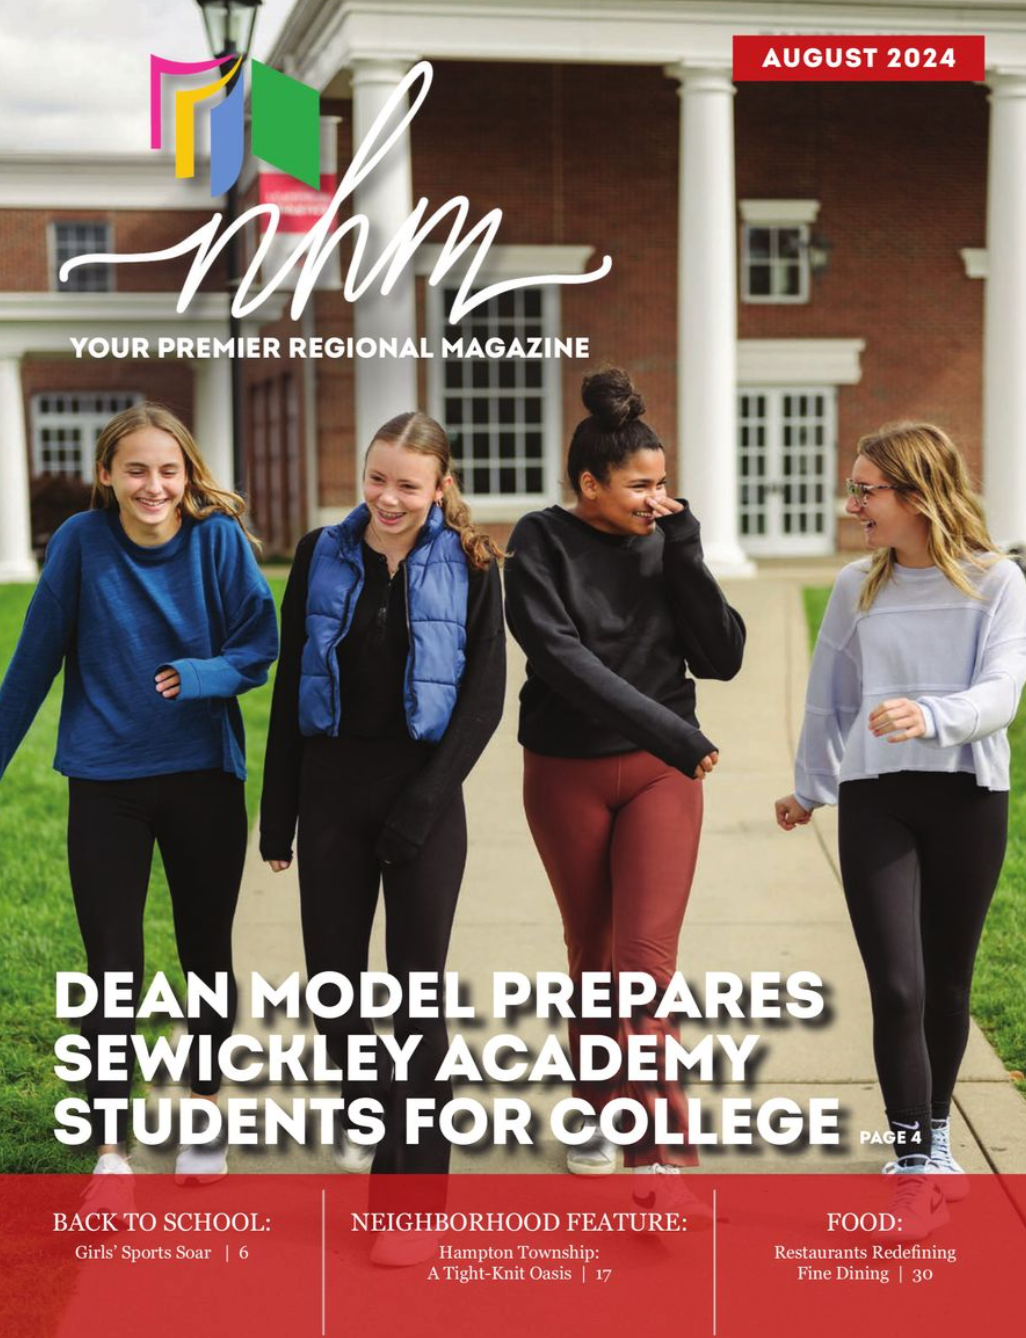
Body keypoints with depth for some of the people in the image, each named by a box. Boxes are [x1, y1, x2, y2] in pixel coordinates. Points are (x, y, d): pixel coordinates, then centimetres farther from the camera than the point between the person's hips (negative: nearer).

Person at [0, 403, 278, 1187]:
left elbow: (260, 645, -5)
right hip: (107, 782, -1)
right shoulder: (80, 543, -10)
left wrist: (203, 674, -25)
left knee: (208, 955, 14)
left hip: (203, 777, 1)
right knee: (112, 967, 2)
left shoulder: (220, 539, -10)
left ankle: (205, 1118, 33)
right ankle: (110, 1151, 9)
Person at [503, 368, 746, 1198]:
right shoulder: (543, 545, -7)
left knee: (645, 963, -10)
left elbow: (723, 658, -6)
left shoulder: (664, 543, 0)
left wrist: (684, 553, -13)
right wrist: (673, 733, -21)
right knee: (592, 957, 13)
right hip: (567, 776, 0)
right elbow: (564, 660, -17)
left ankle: (663, 1150, -7)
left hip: (659, 775, 0)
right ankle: (600, 1110, 33)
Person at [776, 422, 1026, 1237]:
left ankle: (935, 1135, 31)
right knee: (897, 986, -10)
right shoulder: (859, 588, 5)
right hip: (874, 801, 1)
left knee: (947, 984, 10)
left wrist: (931, 716, -35)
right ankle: (913, 1164, -3)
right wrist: (810, 790, 25)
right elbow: (828, 699, 16)